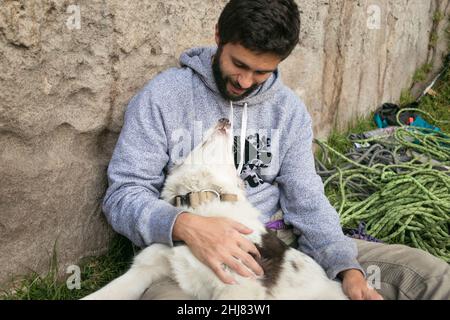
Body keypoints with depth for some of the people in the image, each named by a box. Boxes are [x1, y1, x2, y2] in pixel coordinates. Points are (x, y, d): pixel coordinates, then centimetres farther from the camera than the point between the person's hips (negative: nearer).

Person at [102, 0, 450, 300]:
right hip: (188, 253, -3)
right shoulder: (161, 97, -6)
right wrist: (186, 226, -29)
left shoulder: (289, 108, 6)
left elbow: (306, 199, 2)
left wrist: (348, 268, -15)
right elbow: (123, 194, -9)